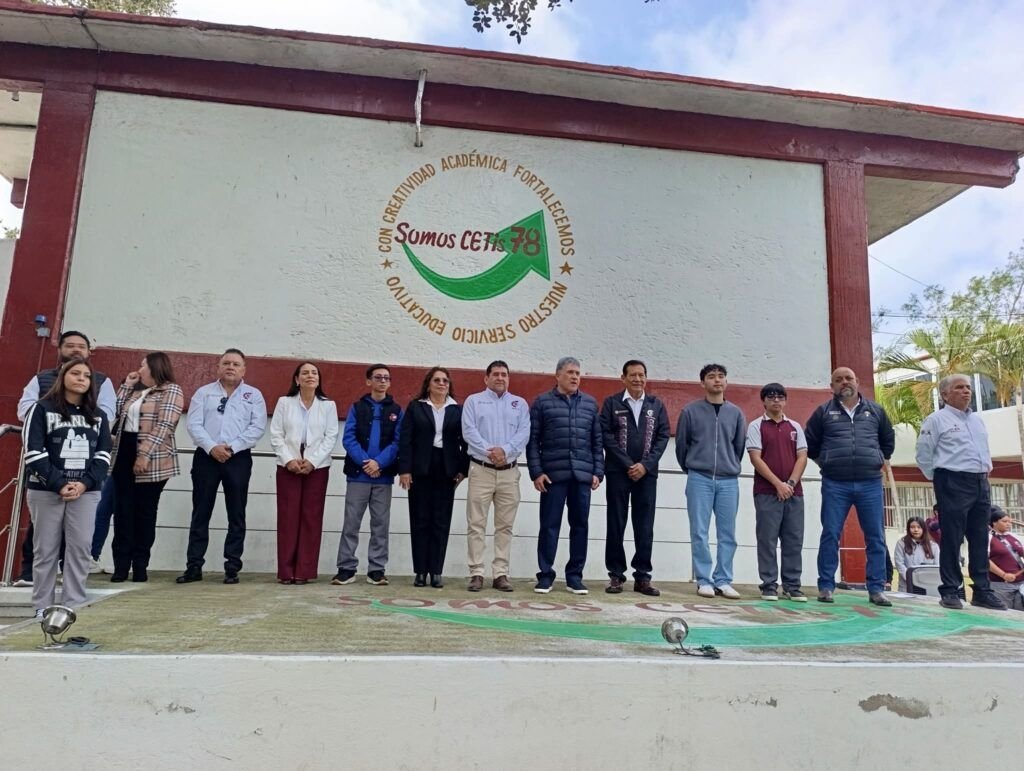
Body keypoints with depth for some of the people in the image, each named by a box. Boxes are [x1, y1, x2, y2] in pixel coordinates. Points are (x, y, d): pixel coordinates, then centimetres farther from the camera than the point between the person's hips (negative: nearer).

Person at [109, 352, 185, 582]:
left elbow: (164, 426, -15)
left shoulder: (171, 391, -5)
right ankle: (121, 565, 8)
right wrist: (127, 385, 14)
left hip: (152, 461, -6)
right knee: (123, 510, 3)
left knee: (145, 512, 1)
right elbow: (117, 412, 16)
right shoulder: (136, 391, 22)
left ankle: (140, 566, 10)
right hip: (124, 454, 7)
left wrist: (145, 454, -22)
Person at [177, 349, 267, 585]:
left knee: (236, 515, 2)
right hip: (206, 457, 1)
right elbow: (193, 424, 0)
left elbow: (258, 427, -3)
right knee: (201, 513, 4)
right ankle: (194, 566, 12)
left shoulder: (254, 395, 7)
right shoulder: (204, 393, 10)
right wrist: (211, 447, -14)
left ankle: (232, 568, 8)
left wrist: (232, 447, -13)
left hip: (238, 459, -1)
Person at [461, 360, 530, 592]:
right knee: (476, 524, -1)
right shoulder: (473, 401, 7)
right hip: (481, 469, -2)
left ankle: (500, 574, 12)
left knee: (505, 526, 5)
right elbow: (469, 432, -6)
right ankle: (476, 573, 5)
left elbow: (524, 434, -1)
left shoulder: (520, 404, 12)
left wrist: (505, 451, -17)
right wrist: (489, 451, -18)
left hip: (510, 472, 2)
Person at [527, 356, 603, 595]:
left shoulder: (590, 403, 13)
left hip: (583, 474, 3)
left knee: (580, 525, 6)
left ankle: (574, 575, 16)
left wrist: (598, 472, 4)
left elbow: (597, 440, 12)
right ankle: (545, 575, 11)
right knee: (549, 525, 2)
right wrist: (536, 472, -8)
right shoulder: (542, 402, 4)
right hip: (553, 474, -3)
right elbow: (533, 440, 0)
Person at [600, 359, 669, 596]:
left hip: (647, 473, 2)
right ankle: (616, 575, 12)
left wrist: (645, 465, -8)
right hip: (618, 472, -2)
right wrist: (627, 465, -10)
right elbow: (606, 435, -5)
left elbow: (663, 436, 4)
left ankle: (643, 577, 13)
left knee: (645, 527, 4)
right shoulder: (611, 403, 2)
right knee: (616, 525, 3)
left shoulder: (656, 405, 9)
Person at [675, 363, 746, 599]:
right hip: (699, 479, -2)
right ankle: (704, 580, 7)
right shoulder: (691, 411, 1)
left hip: (729, 481, 2)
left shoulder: (736, 413, 8)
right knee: (700, 533, -1)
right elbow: (681, 444, 7)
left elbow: (739, 446, 14)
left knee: (728, 534, 4)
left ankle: (723, 581, 13)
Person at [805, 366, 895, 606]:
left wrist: (879, 460, 16)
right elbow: (810, 443, 14)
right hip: (835, 484, -2)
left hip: (870, 483, 2)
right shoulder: (823, 412, 6)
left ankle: (876, 589, 12)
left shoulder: (875, 411, 12)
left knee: (876, 537, 3)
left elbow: (889, 441, 25)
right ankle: (826, 587, 6)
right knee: (830, 535, -1)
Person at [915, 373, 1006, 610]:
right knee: (952, 539, -5)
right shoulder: (936, 420, -4)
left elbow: (985, 450, 28)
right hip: (953, 483, -7)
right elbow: (923, 455, -4)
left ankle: (982, 591, 16)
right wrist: (938, 478, 0)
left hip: (980, 483, 7)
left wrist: (986, 470, 17)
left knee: (980, 540, 9)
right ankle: (950, 591, 1)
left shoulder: (978, 420, 18)